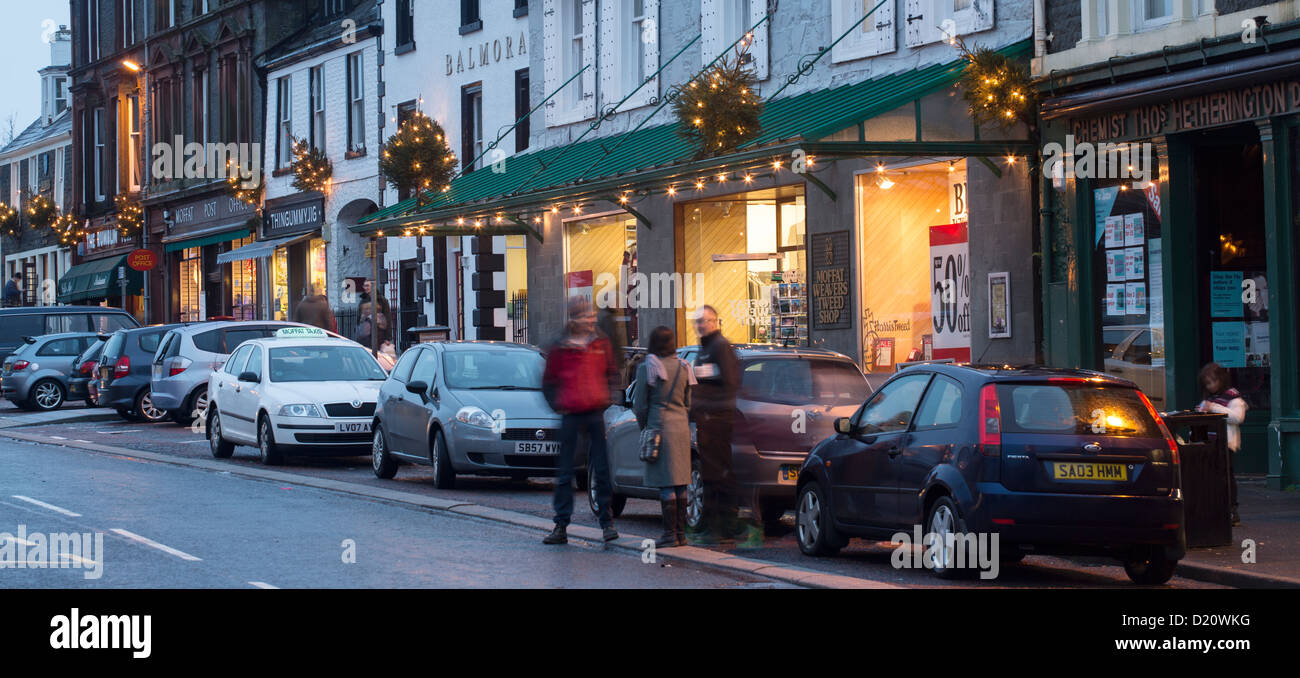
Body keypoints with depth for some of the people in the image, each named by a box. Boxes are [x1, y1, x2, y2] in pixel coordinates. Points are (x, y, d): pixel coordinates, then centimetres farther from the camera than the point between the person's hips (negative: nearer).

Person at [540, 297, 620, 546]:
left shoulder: (601, 343, 7)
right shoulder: (559, 347, 2)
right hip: (570, 414, -1)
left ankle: (607, 522, 9)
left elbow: (612, 373, 18)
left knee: (602, 469, 1)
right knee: (564, 472, 2)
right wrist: (556, 404, 2)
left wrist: (608, 395, 4)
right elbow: (548, 382, 12)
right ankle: (561, 526, 7)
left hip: (596, 413, 1)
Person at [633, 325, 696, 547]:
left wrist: (643, 428, 10)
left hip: (659, 428, -5)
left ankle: (671, 534, -7)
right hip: (681, 427, 5)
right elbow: (688, 403, 12)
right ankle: (681, 533, 10)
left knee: (666, 485, -6)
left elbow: (640, 404, -5)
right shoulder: (683, 368, 8)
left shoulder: (647, 368, -7)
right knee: (680, 484, 9)